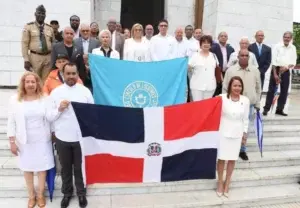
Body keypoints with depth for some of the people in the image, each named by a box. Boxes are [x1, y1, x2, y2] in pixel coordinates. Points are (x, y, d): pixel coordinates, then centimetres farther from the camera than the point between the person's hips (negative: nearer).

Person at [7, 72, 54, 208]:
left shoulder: (44, 99, -3)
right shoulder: (15, 100, -3)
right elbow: (11, 122, -1)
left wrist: (53, 136, 2)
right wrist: (12, 142, -2)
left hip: (42, 140, 0)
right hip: (24, 141, 0)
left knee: (42, 167, 9)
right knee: (27, 168, 13)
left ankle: (40, 195, 29)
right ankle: (31, 196, 32)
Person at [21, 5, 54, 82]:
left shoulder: (50, 28, 12)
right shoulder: (29, 26, 2)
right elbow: (24, 44, -3)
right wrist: (26, 60, -10)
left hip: (48, 57, 3)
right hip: (35, 57, -3)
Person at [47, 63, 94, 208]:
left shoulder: (85, 91, -2)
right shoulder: (55, 92, 0)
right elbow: (50, 116, 0)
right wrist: (59, 109, -19)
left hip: (81, 137, -1)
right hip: (62, 138, 1)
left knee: (80, 167, 13)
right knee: (65, 167, 16)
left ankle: (81, 193, 32)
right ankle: (67, 193, 36)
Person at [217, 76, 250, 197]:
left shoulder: (245, 100, -2)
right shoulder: (222, 98, -12)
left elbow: (245, 118, 6)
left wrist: (245, 132, 7)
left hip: (237, 134, 3)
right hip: (223, 132, -2)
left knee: (232, 159, 12)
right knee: (221, 158, 6)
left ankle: (227, 183, 30)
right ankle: (220, 182, 26)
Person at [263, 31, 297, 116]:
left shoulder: (293, 48, 7)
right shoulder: (277, 46, -3)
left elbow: (293, 62, 5)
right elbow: (274, 61, -8)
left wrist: (286, 67, -16)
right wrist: (275, 74, -14)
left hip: (286, 71, 4)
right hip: (276, 69, -3)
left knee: (284, 91, 4)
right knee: (271, 89, -3)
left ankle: (279, 109, 13)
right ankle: (266, 108, 2)